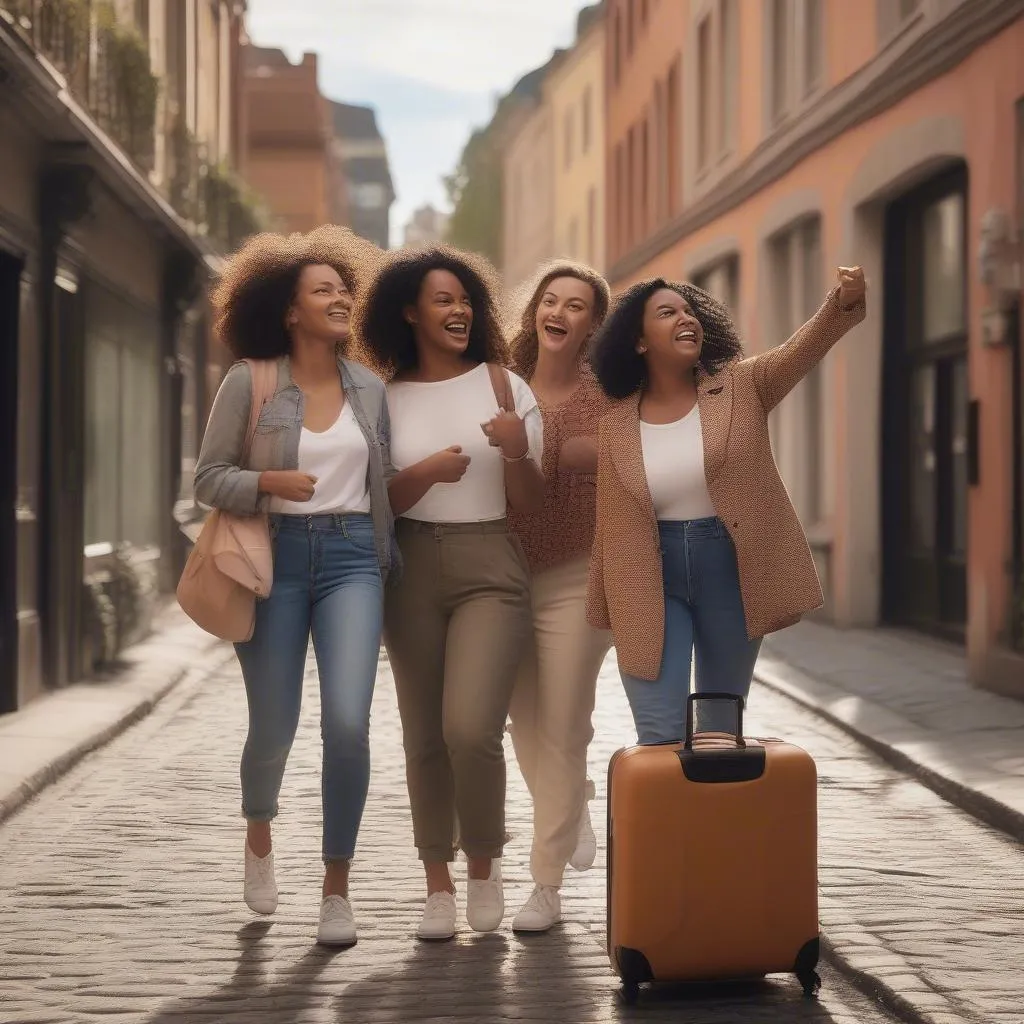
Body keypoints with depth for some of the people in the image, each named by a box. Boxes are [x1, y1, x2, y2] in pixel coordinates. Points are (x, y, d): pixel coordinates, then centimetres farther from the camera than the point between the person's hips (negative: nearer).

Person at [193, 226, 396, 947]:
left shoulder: (370, 388, 9)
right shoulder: (248, 383, -2)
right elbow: (209, 476, -2)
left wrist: (389, 562, 10)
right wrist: (266, 483, -20)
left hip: (351, 559, 2)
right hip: (276, 558, -2)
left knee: (348, 721, -14)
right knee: (274, 727, 4)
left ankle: (337, 887, 1)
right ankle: (259, 834, 38)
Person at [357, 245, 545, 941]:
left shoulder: (503, 385, 2)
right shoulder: (384, 397, 4)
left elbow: (529, 502, 3)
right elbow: (379, 499, 2)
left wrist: (518, 451, -16)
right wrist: (427, 471, -16)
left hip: (489, 570, -2)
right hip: (412, 571, 2)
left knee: (470, 728, -16)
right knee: (424, 736, 5)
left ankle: (484, 863, 8)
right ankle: (438, 884, 18)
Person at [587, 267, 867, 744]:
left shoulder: (742, 387, 0)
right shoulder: (617, 425, 2)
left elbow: (803, 348, -17)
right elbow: (611, 525, 6)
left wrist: (842, 302, -37)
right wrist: (608, 608, 8)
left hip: (731, 570, 1)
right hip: (651, 581, 0)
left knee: (722, 730, 11)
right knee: (660, 737, -5)